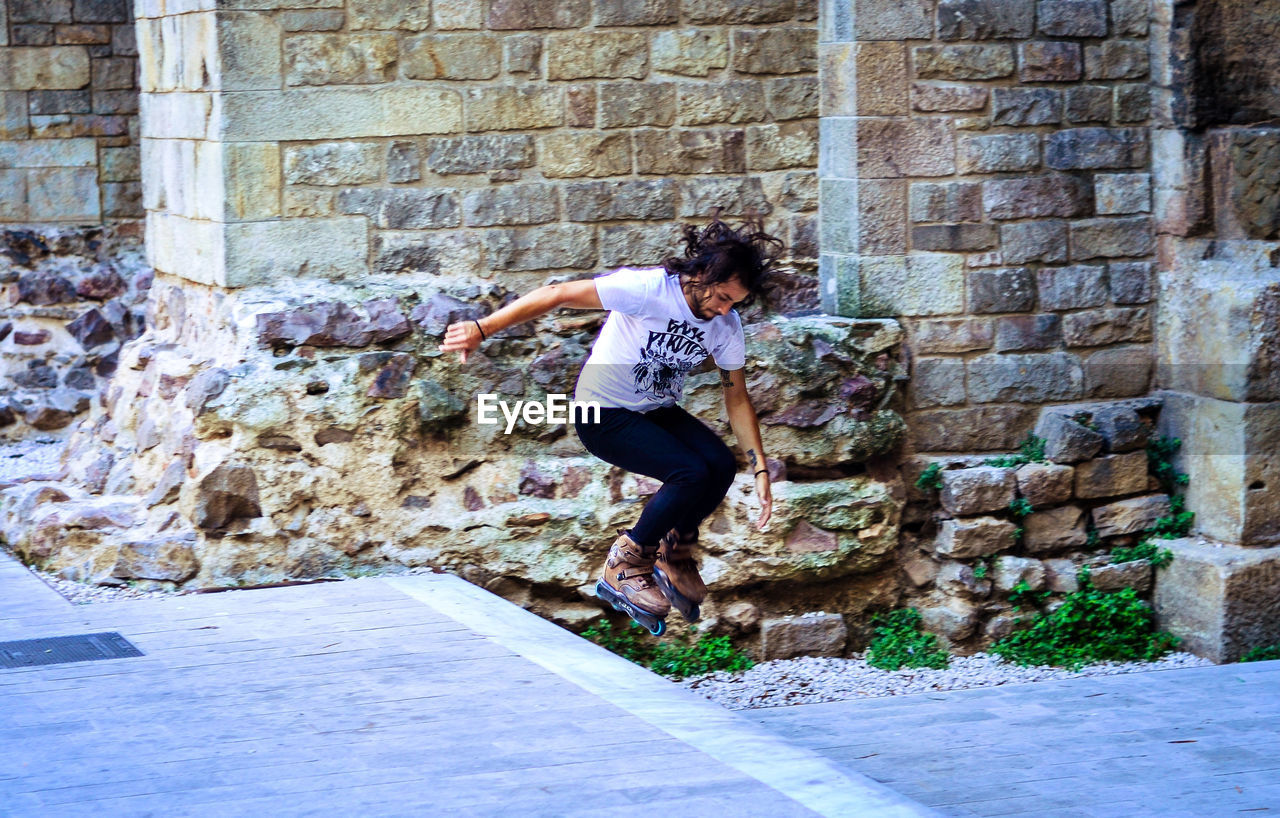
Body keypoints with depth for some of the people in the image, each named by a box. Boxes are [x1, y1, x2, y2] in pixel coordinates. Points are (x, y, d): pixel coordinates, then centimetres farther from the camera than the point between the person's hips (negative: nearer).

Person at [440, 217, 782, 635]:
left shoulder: (727, 325, -5)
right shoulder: (648, 289, -25)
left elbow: (737, 399, 4)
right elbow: (557, 295, -25)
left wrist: (761, 469, -2)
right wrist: (483, 328, -30)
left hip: (657, 410, 6)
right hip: (604, 415, -6)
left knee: (721, 465, -21)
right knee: (692, 474, -26)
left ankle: (673, 555, 4)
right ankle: (622, 569, -7)